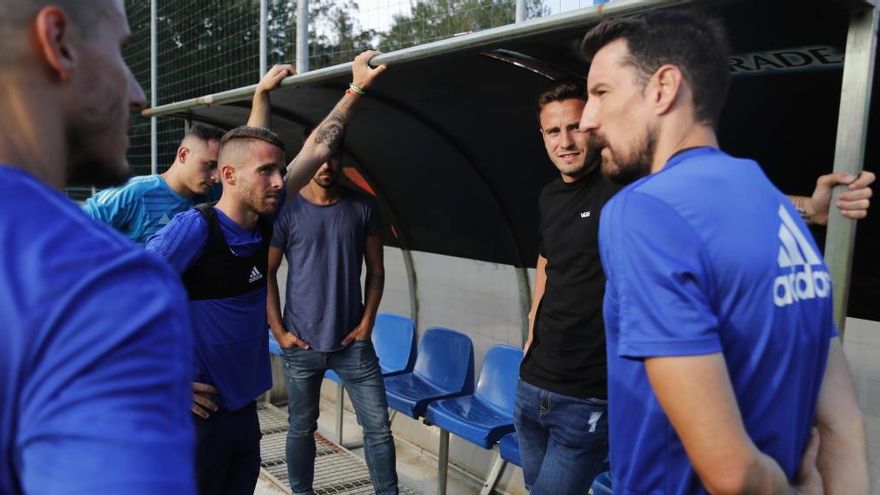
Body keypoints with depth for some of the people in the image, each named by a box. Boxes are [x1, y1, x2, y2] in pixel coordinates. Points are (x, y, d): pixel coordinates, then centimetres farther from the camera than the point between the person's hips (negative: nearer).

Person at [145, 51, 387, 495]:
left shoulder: (263, 218, -1)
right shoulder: (194, 228, -20)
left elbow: (317, 148, 5)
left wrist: (355, 88, 8)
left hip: (243, 406, 7)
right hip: (196, 412, -7)